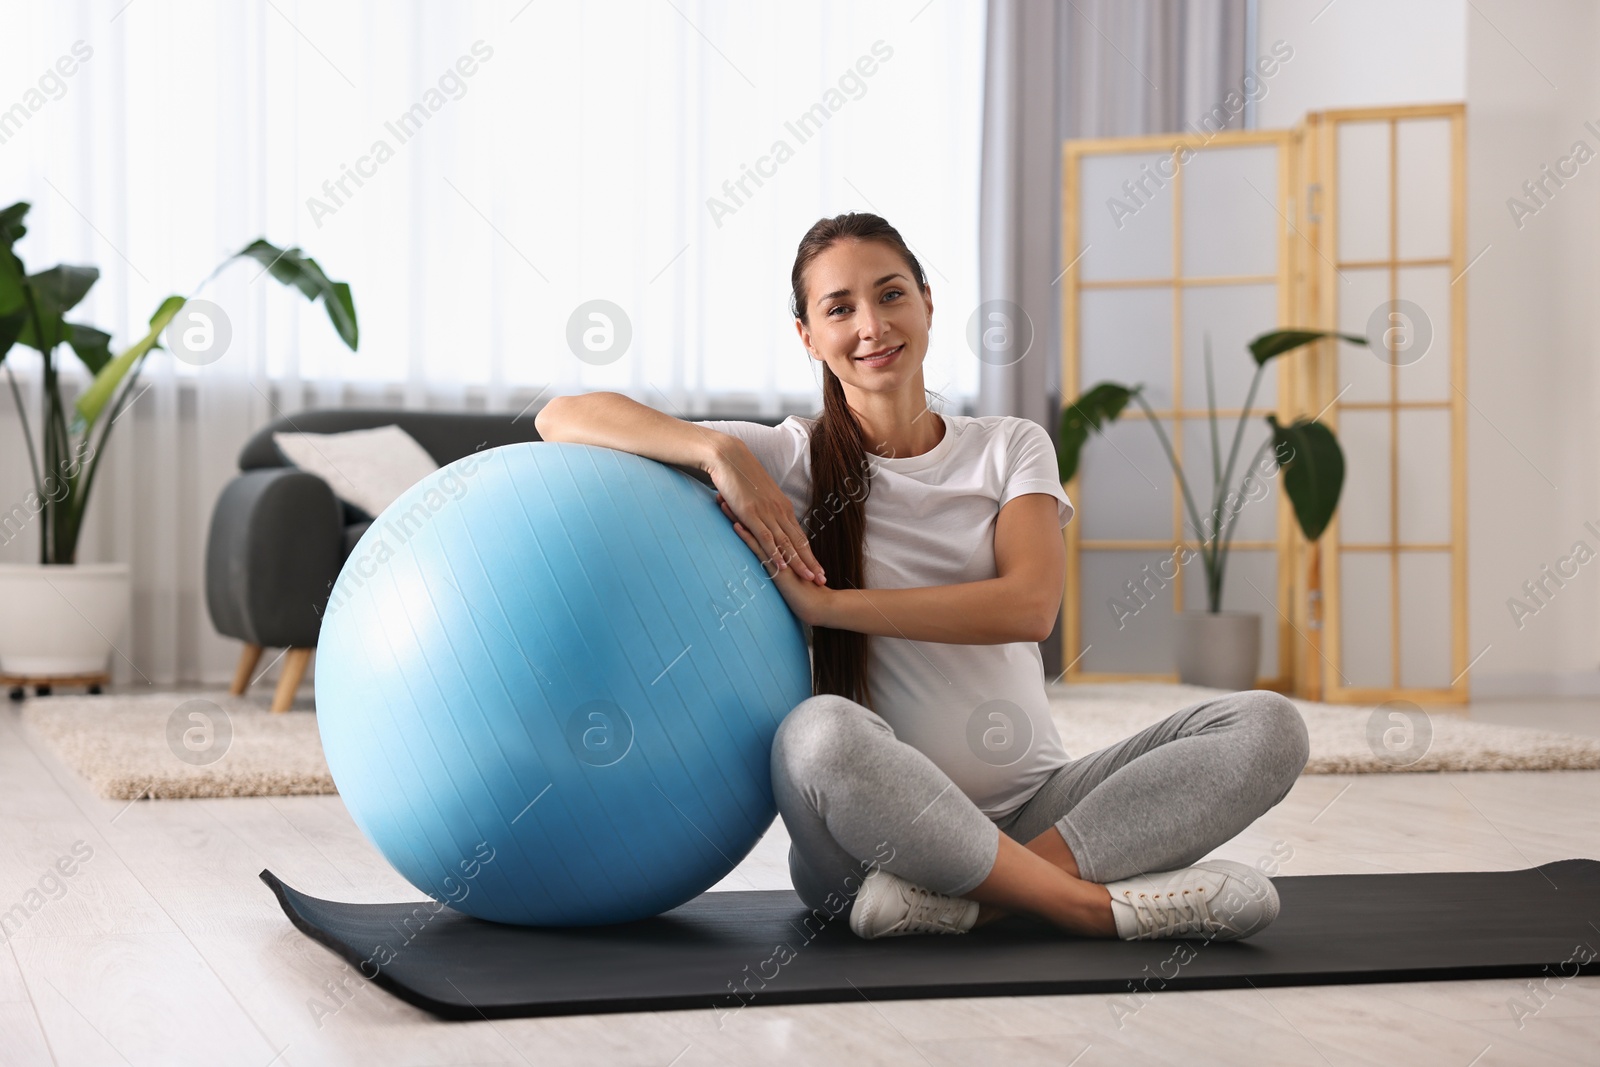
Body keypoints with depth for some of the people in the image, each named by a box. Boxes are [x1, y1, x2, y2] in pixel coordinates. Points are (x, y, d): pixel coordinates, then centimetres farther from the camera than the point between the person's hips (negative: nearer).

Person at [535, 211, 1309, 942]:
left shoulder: (1011, 447, 10)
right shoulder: (790, 461, 5)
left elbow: (1029, 604, -9)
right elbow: (564, 419, -1)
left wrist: (823, 603, -13)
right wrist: (719, 451, -17)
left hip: (1035, 808, 3)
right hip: (876, 832, -3)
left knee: (1268, 726, -18)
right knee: (819, 734, -38)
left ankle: (959, 900, -30)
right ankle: (1099, 906, -28)